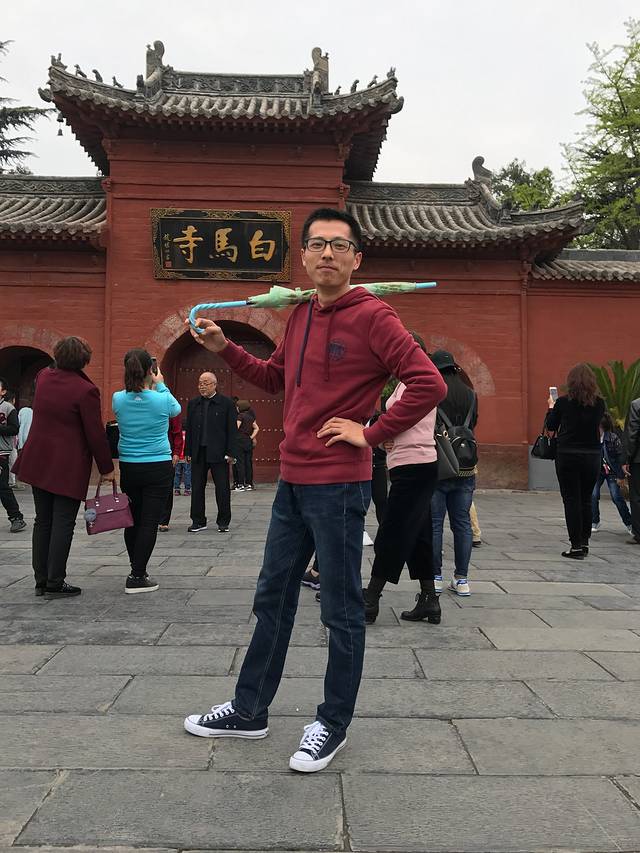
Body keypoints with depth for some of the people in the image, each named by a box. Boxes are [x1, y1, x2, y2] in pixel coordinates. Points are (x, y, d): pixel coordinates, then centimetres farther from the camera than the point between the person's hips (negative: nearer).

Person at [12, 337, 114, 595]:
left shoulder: (43, 376, 4)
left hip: (38, 462, 7)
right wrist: (106, 468, -4)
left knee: (43, 521, 12)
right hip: (69, 467, -6)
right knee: (63, 523, 0)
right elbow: (95, 434, -13)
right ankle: (55, 583, 4)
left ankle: (41, 581, 18)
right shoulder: (85, 390, -16)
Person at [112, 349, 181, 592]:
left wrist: (150, 387, 15)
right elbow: (177, 410, 12)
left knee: (133, 520, 14)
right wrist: (160, 385, 16)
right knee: (149, 521, -2)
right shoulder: (162, 399, -12)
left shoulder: (118, 399, -4)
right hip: (158, 468, -4)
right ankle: (137, 577, -2)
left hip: (129, 469, 4)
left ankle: (136, 569, 26)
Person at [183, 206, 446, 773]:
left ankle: (333, 724, 26)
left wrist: (371, 434, -16)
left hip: (339, 486, -8)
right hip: (292, 481, 8)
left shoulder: (372, 316, -12)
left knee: (341, 612, 7)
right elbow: (275, 377, 25)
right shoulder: (300, 316, 12)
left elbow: (429, 384, -18)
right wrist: (224, 348, 13)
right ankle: (250, 711, 35)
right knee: (272, 601, 18)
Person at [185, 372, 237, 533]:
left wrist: (230, 453, -8)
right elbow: (189, 429, 11)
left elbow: (232, 429, -3)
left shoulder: (226, 403, -1)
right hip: (198, 453, 4)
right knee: (197, 488, 7)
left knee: (222, 488, 2)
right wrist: (188, 452, 6)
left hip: (218, 453, -3)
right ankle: (198, 521, 17)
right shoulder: (193, 403, 10)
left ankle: (223, 522, 13)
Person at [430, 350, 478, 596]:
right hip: (465, 468, 4)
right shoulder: (470, 395, 6)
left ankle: (435, 578, 8)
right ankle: (462, 579, 14)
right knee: (462, 523, 10)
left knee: (434, 523, 4)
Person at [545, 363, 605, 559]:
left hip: (568, 456, -3)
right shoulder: (599, 403, -1)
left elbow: (550, 426, 2)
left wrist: (551, 407, 19)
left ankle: (576, 545, 1)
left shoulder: (563, 402, -9)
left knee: (571, 501, 2)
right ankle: (584, 542, 21)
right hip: (592, 456, 3)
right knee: (586, 500, 15)